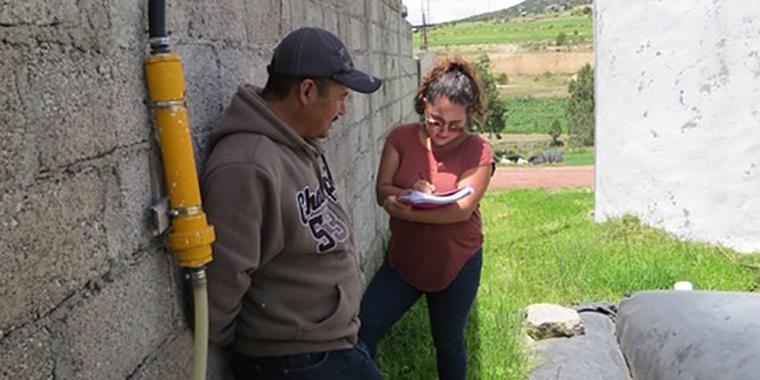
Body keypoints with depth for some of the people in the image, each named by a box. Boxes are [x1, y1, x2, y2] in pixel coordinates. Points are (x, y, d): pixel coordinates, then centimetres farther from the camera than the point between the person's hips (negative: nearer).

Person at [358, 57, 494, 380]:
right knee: (362, 331, -10)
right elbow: (383, 192, -10)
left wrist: (408, 211, -29)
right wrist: (413, 194, -31)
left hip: (456, 266, -2)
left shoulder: (477, 152, -12)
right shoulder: (401, 139, -6)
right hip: (403, 260, 2)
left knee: (448, 343, 16)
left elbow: (463, 209, -20)